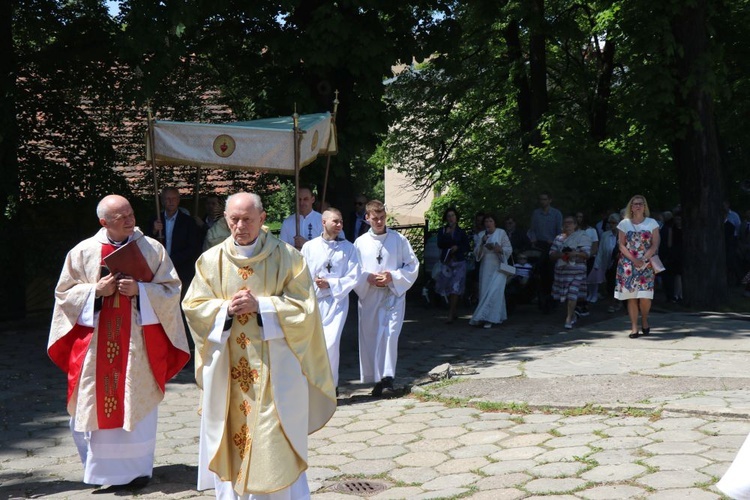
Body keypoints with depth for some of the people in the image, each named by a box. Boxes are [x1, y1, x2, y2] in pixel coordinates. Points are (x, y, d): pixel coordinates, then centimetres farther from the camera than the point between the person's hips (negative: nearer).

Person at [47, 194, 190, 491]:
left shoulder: (152, 249, 1)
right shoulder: (83, 252, 2)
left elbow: (172, 289, 0)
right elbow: (64, 292, 6)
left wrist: (140, 289, -15)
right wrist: (96, 290, -11)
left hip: (138, 342, 0)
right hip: (96, 343, 1)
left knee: (137, 405, 3)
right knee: (99, 403, 3)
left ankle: (137, 468, 15)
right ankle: (105, 467, 19)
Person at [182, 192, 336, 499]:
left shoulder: (287, 258, -3)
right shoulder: (211, 260, 5)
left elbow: (303, 306, -6)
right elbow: (193, 306, 4)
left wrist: (260, 305, -17)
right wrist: (226, 309, -14)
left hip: (273, 367, -2)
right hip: (226, 369, 3)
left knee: (276, 441, -2)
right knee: (229, 436, 7)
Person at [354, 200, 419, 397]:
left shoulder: (399, 240, 2)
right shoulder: (360, 243, 6)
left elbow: (413, 266, 3)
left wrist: (393, 277, -11)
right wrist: (368, 278, -11)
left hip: (393, 295, -2)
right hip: (368, 297, 2)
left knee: (389, 335, -15)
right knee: (370, 337, 4)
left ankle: (387, 378, -15)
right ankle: (377, 379, 15)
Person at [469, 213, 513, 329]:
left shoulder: (501, 233, -1)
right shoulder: (481, 235, 10)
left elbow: (509, 249, 1)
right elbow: (476, 253, 7)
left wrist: (500, 249, -18)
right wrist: (482, 243, -9)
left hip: (498, 267, -4)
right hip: (485, 268, 5)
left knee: (494, 291, -14)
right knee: (485, 292, 1)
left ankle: (490, 319, -12)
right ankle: (498, 317, 12)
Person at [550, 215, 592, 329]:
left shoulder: (582, 236, 4)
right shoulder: (559, 238, 18)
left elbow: (586, 254, -5)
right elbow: (551, 255, 12)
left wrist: (576, 253, -24)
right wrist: (559, 255, -10)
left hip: (576, 270, -5)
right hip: (561, 269, 5)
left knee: (572, 294, -15)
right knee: (564, 295, 6)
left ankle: (569, 319, -14)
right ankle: (572, 315, 25)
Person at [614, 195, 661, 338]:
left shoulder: (652, 223, 5)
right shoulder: (624, 223, 6)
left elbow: (655, 245, 0)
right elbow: (621, 245, 2)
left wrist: (643, 259, -14)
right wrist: (633, 260, -11)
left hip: (646, 264, -1)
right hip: (628, 264, 1)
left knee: (645, 296, -9)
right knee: (631, 296, -3)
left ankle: (644, 320, 17)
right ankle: (634, 327, 1)